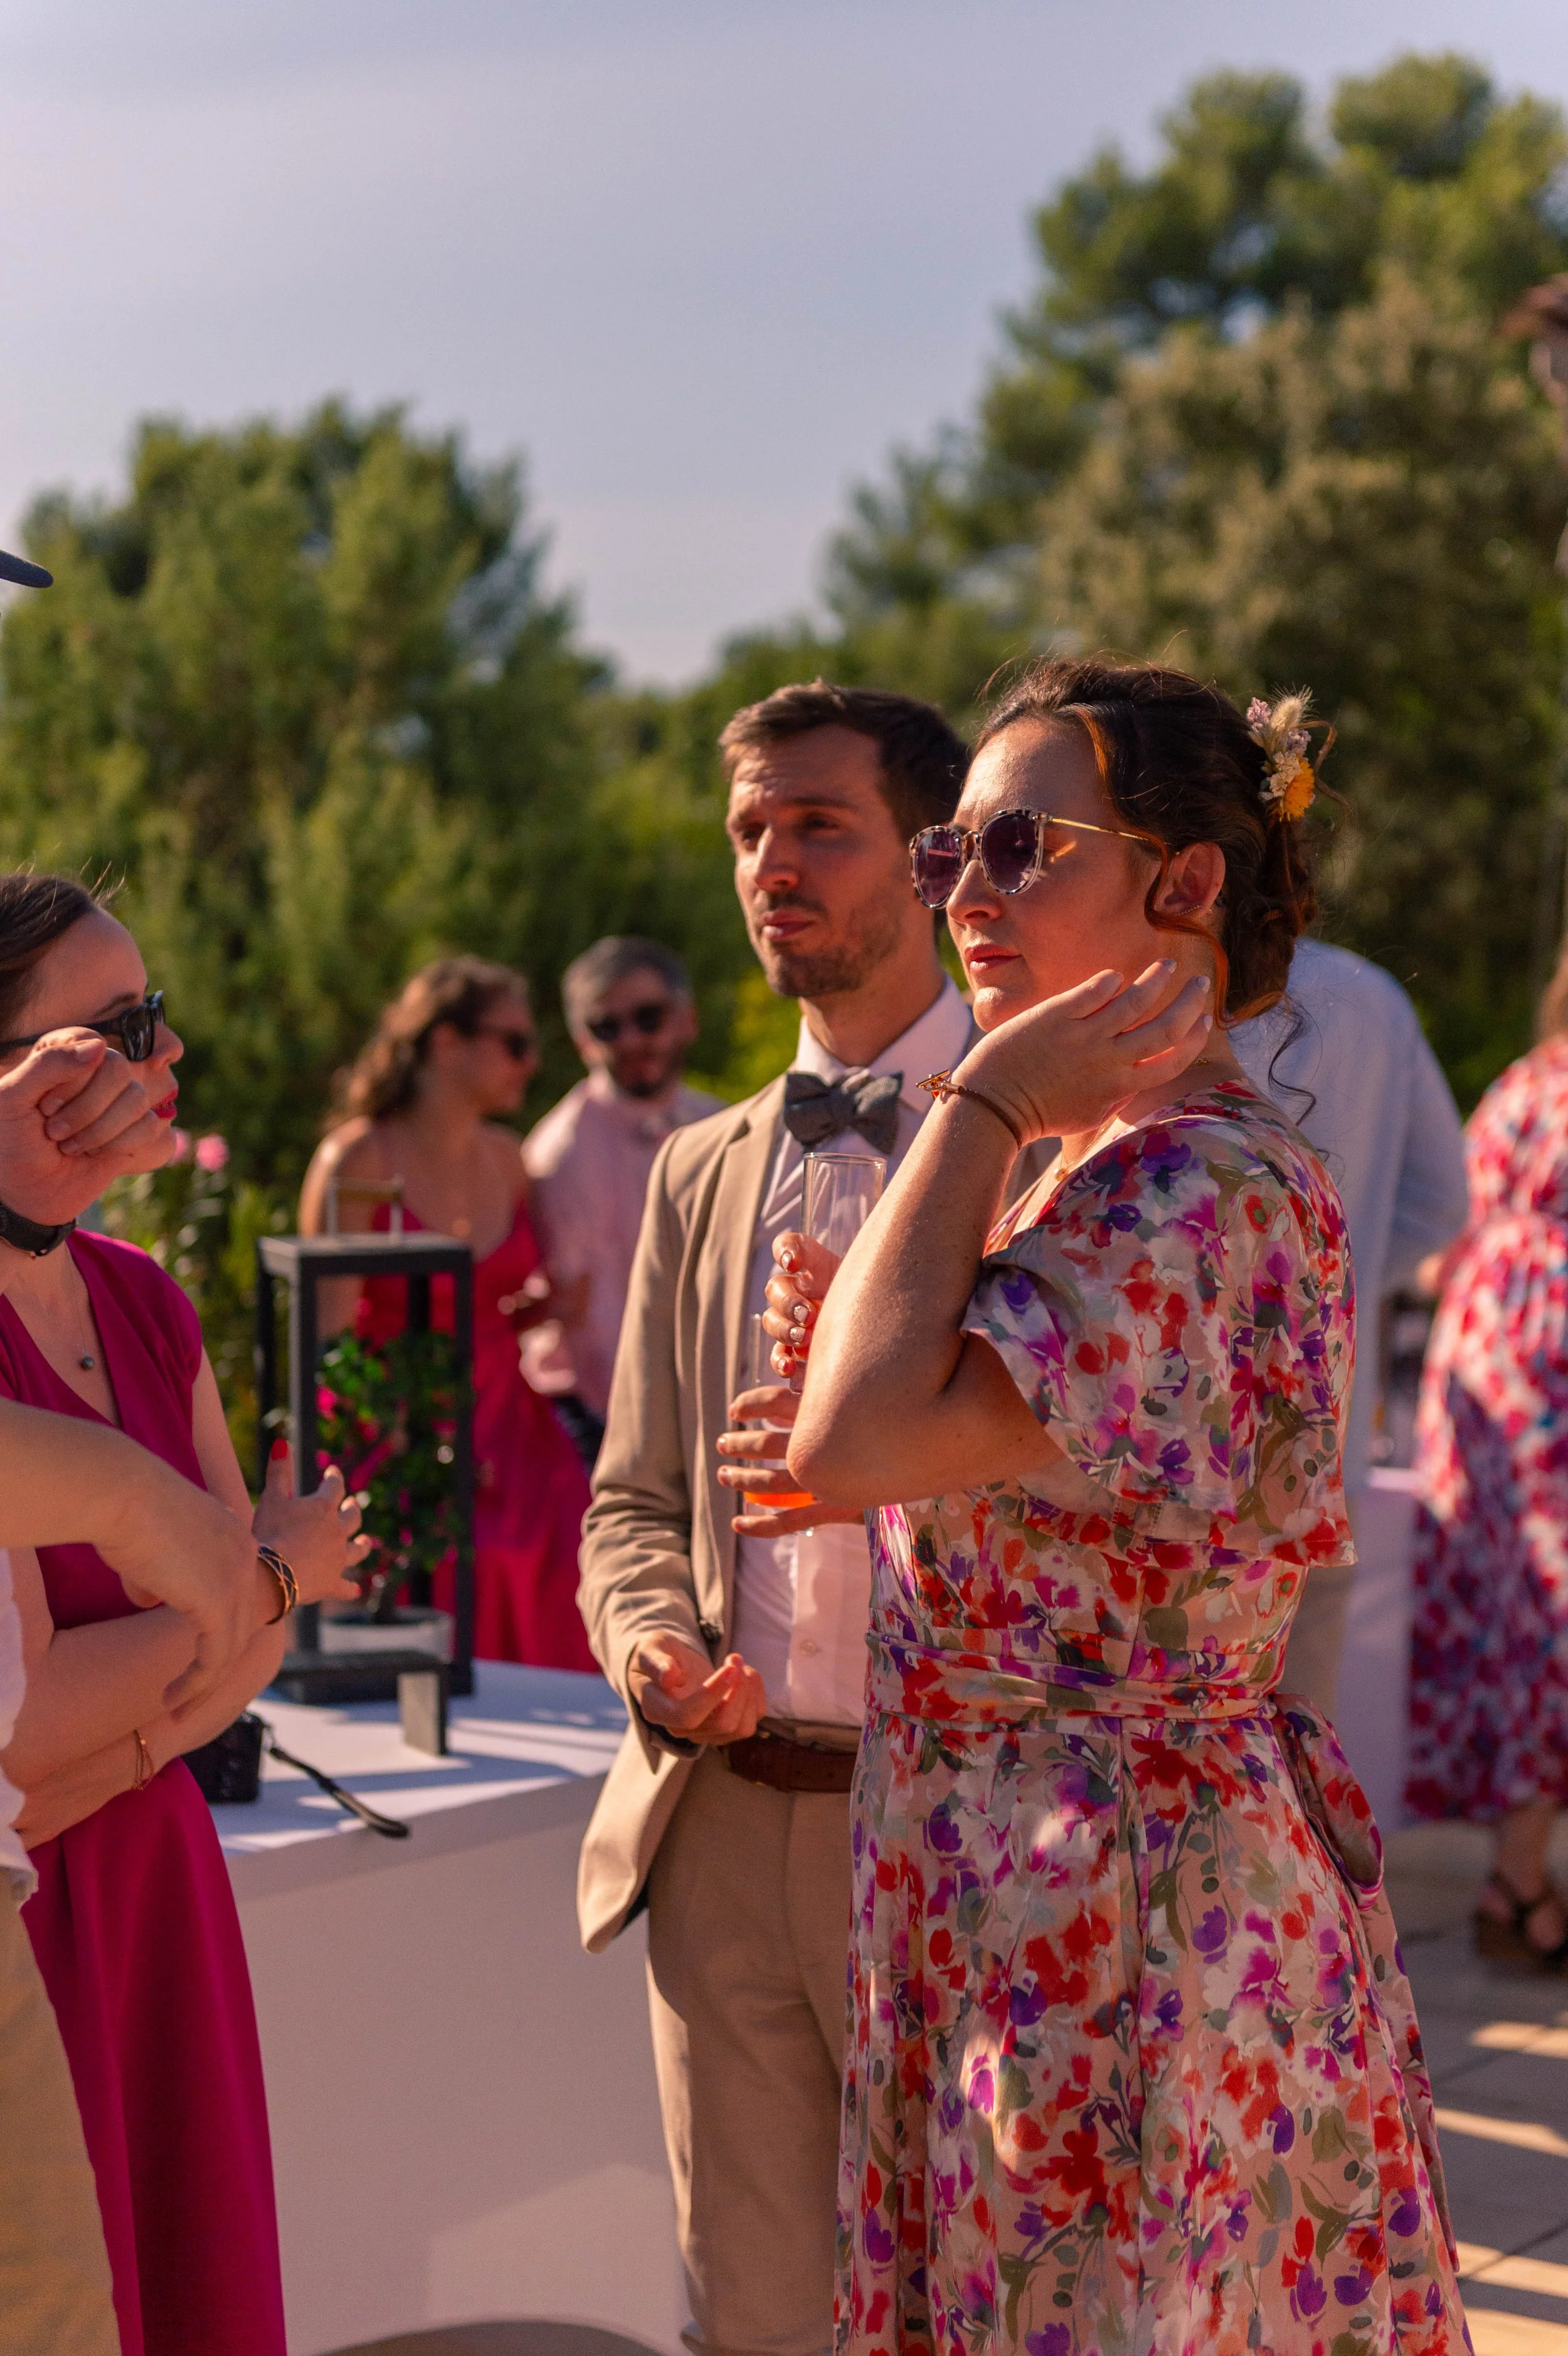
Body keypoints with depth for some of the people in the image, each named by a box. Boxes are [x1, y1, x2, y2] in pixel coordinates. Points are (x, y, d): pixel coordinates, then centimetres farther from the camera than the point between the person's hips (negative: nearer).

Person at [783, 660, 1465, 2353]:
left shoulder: (1198, 1189, -21)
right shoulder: (1095, 1163, 11)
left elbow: (856, 1442, -31)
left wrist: (981, 1107, -21)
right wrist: (858, 1334, 4)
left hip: (1112, 1907, -10)